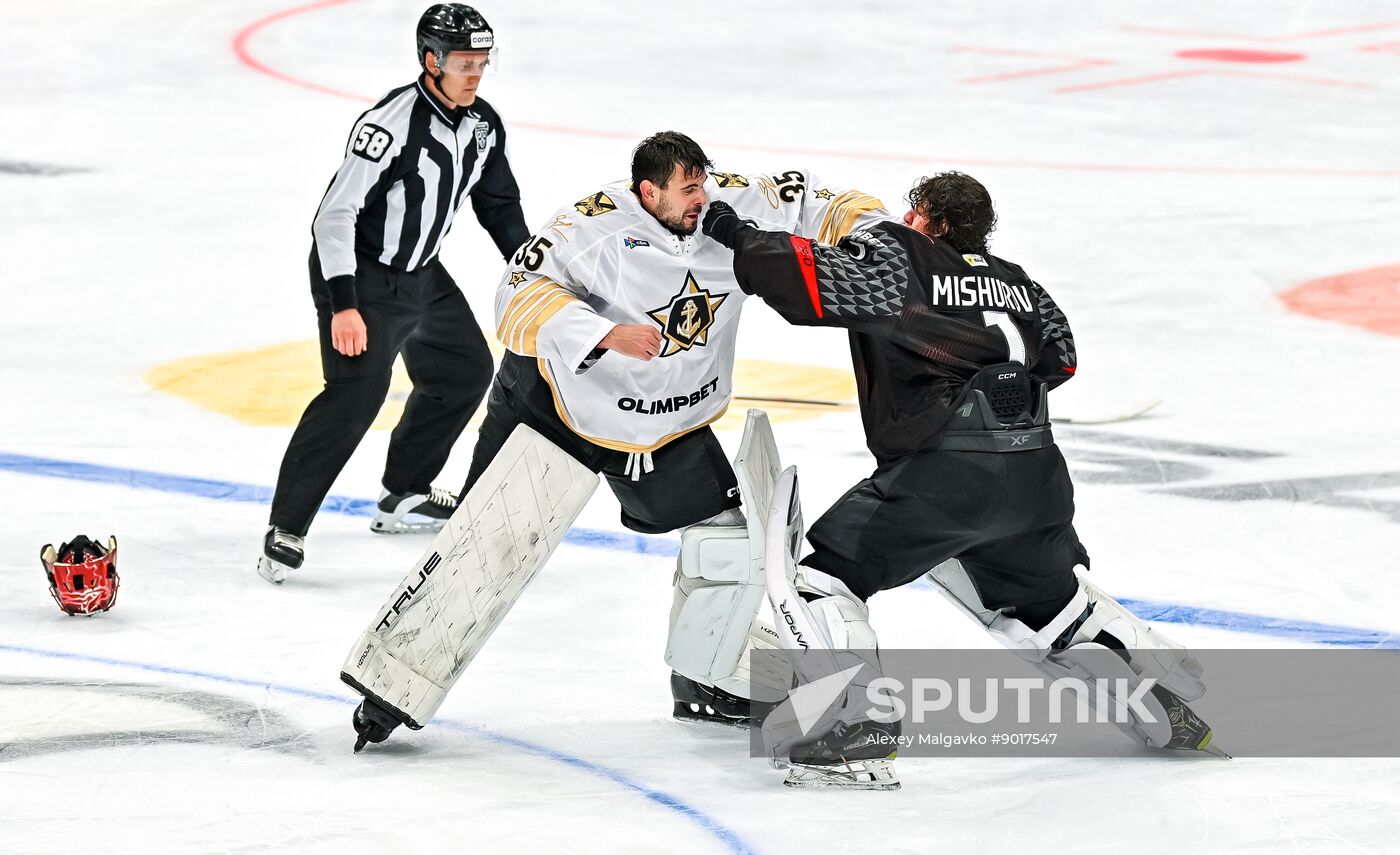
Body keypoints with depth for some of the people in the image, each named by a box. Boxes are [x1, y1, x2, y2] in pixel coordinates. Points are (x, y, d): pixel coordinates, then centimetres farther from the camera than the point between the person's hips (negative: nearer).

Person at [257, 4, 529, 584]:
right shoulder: (391, 124, -27)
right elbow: (336, 214, -29)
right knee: (357, 391, -22)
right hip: (359, 274, -9)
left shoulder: (483, 125, -1)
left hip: (420, 272, 9)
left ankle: (405, 496, 32)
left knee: (466, 371, 17)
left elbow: (499, 203, 17)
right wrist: (342, 305, -36)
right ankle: (285, 528, -18)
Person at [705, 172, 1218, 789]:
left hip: (947, 472, -7)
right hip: (1038, 477, 7)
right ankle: (1165, 707, 32)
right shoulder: (1016, 282, 20)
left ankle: (856, 734, -10)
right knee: (1050, 598, 30)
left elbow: (811, 280, -10)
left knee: (825, 572, 1)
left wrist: (734, 234, 3)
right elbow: (1059, 356, 31)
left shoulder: (895, 259, 2)